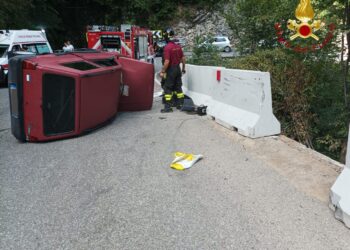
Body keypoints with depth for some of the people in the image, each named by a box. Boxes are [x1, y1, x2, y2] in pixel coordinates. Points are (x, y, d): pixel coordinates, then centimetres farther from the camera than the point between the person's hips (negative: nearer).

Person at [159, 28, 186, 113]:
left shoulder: (167, 47, -17)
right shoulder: (178, 47, 3)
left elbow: (167, 61, -22)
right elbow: (183, 58, 9)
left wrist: (162, 71, -14)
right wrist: (183, 68, 21)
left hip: (171, 69, -7)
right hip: (178, 68, 7)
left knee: (167, 88, 0)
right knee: (178, 87, 15)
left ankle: (168, 107, 0)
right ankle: (180, 104, 21)